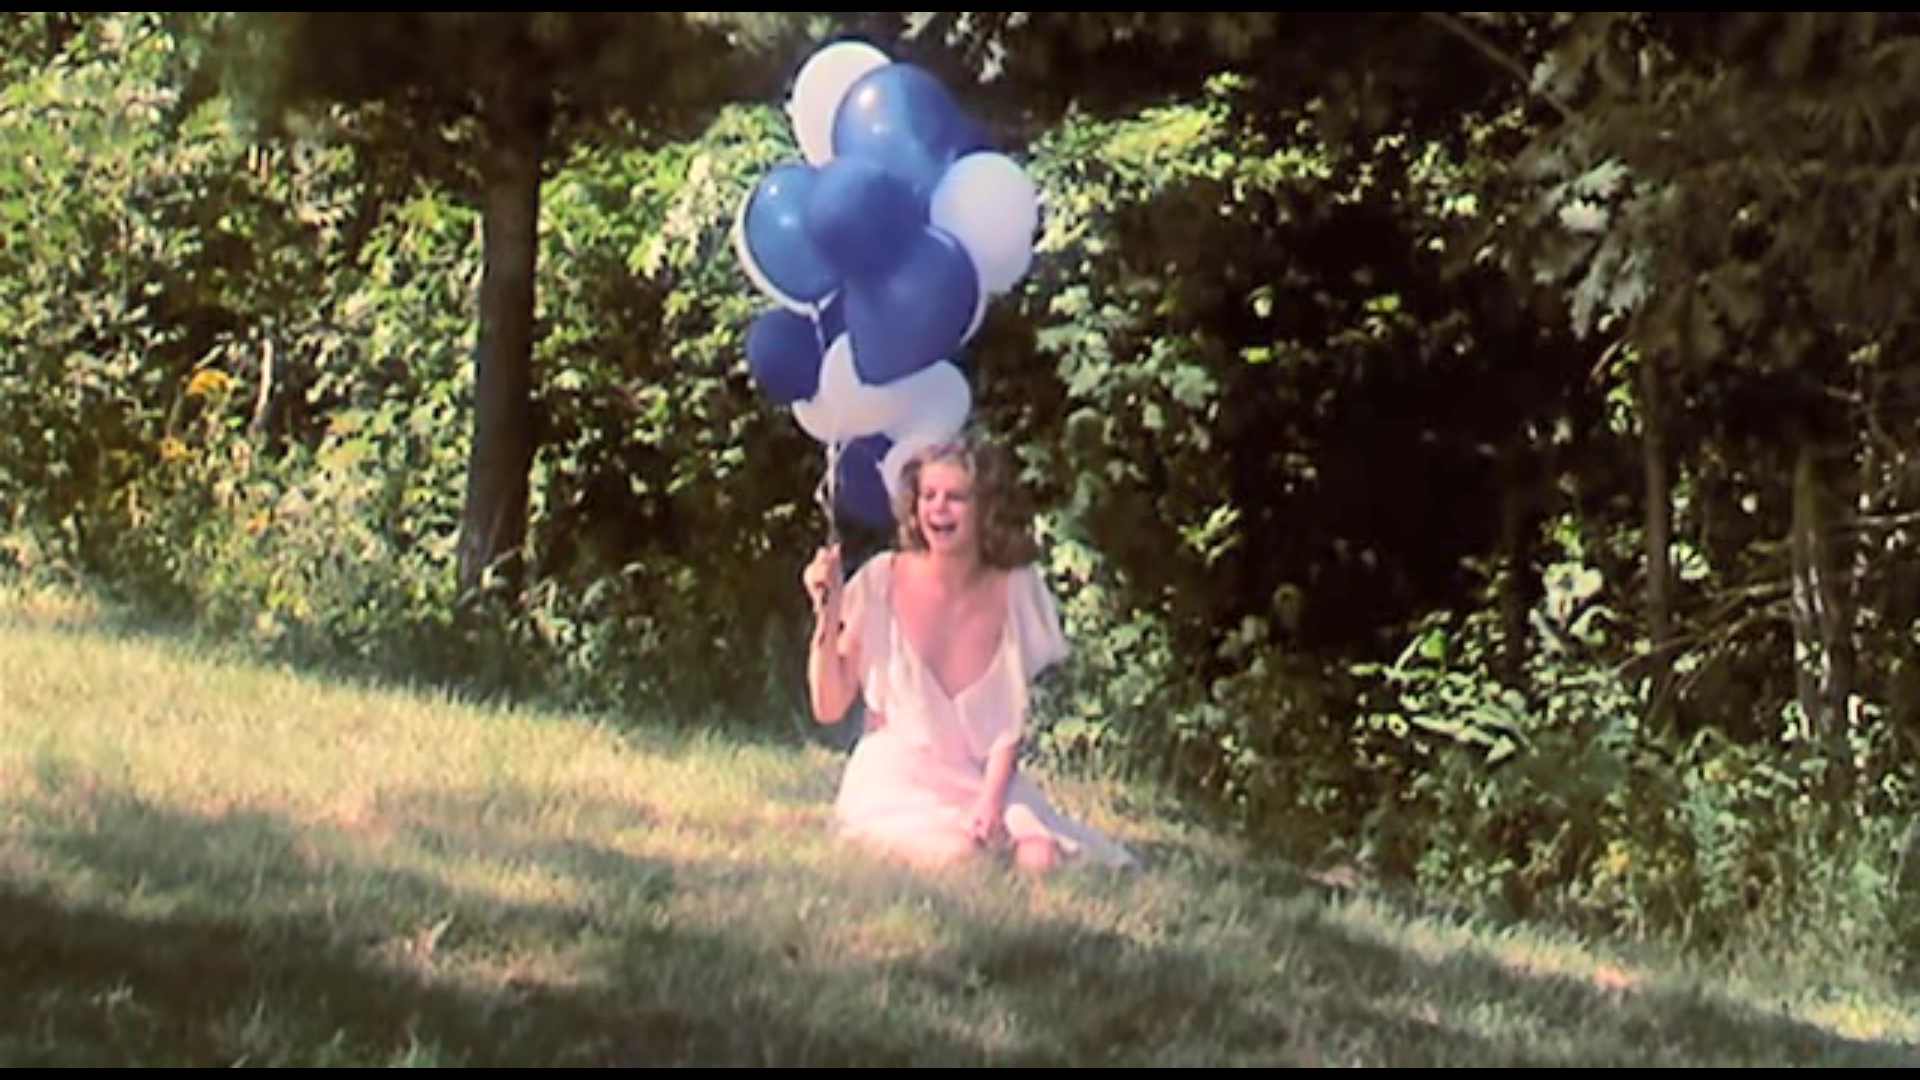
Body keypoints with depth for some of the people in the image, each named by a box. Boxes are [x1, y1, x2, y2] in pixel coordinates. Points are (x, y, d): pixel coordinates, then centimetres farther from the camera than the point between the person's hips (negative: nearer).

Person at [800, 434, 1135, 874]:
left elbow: (1013, 722, 1)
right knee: (959, 852, -33)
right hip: (895, 784, -2)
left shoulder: (1016, 591, 1)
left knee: (1039, 857, -27)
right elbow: (829, 708, -1)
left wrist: (990, 800, -15)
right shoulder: (883, 581, -3)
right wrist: (827, 615, -13)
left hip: (983, 780, 2)